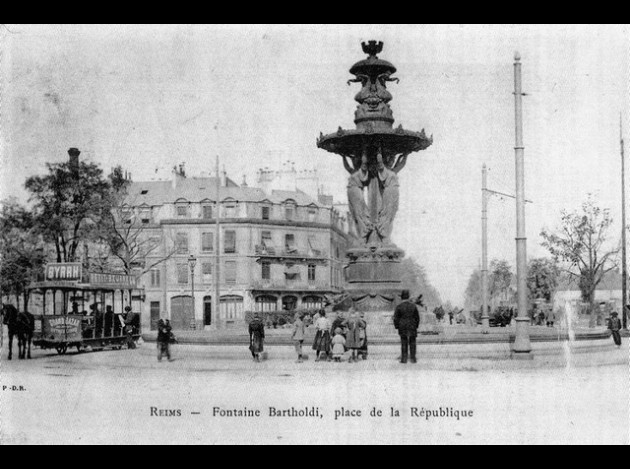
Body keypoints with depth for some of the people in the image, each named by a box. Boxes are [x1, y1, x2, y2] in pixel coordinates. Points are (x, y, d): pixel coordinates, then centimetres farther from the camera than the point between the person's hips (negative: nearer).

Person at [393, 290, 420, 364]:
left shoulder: (399, 307, -7)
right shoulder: (413, 306, -1)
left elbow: (396, 318, -5)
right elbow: (417, 317, 4)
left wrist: (396, 327, 5)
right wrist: (416, 326, 14)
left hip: (402, 328, -1)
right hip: (412, 327, 1)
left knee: (404, 343, 4)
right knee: (412, 343, 7)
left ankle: (404, 359, 3)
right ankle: (413, 358, 6)